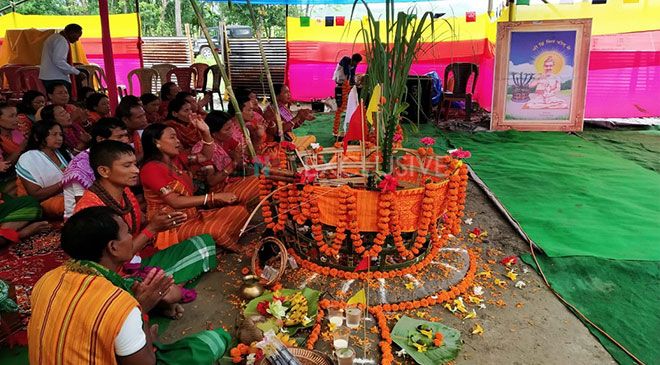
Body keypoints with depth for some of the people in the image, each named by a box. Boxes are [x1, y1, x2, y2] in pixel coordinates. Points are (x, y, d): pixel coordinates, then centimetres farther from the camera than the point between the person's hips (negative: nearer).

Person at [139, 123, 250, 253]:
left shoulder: (176, 159, 9)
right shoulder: (151, 169, -16)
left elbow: (206, 157, 21)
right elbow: (175, 202, -23)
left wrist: (206, 133, 5)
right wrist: (215, 197, -24)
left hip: (192, 215, 9)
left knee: (240, 211, -3)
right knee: (217, 229, -34)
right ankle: (241, 254, -8)